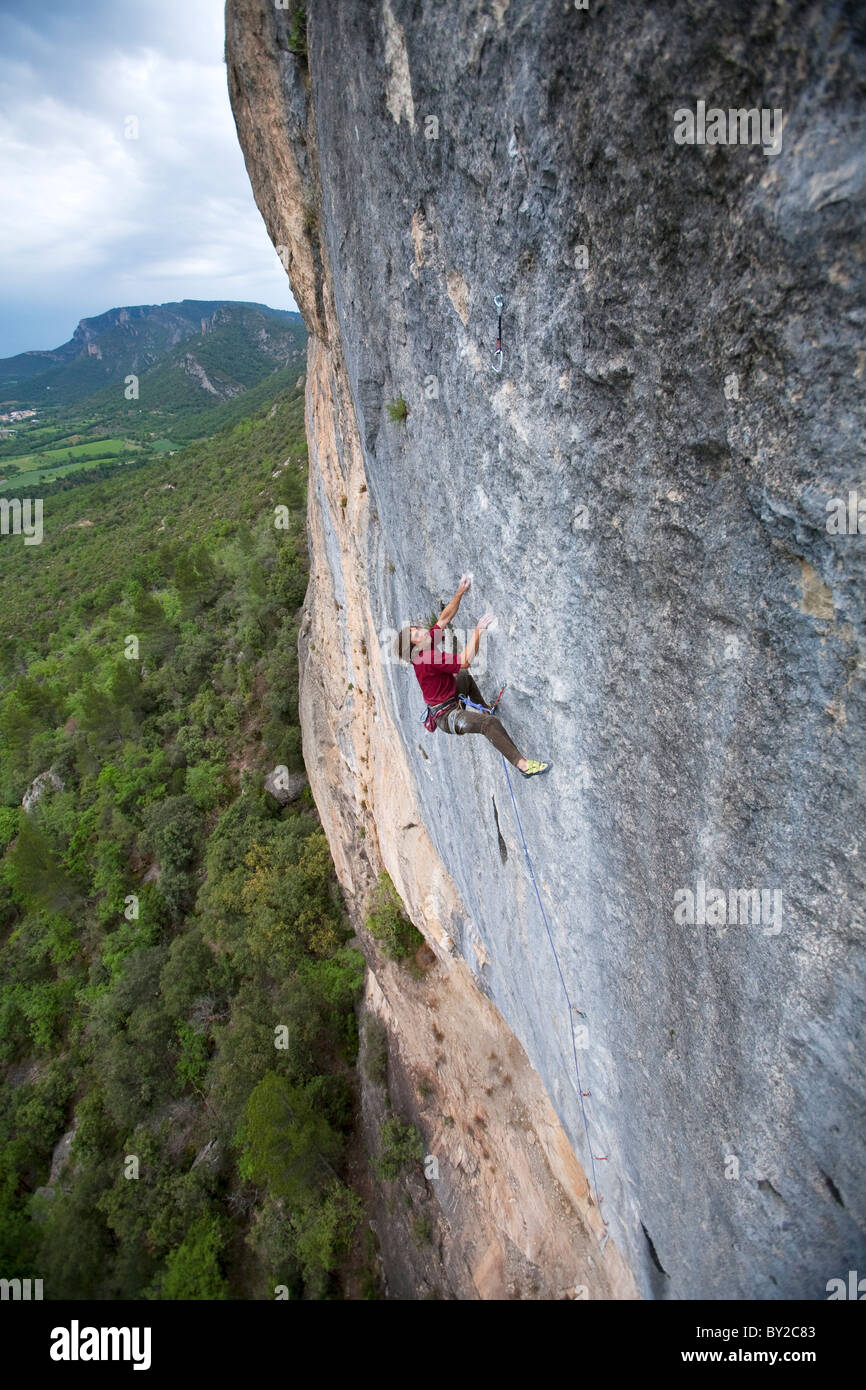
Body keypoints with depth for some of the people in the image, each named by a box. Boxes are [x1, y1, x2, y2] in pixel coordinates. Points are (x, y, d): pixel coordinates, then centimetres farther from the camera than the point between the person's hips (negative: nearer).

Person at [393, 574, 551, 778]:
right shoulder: (427, 658, -28)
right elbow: (465, 661, -32)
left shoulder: (428, 643, -2)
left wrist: (460, 592, -5)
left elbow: (444, 618, 3)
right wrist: (478, 631, -31)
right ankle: (523, 765, -31)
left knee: (464, 676, 36)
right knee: (491, 723, -31)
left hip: (451, 699, 11)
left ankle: (484, 707, 55)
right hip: (447, 717, -11)